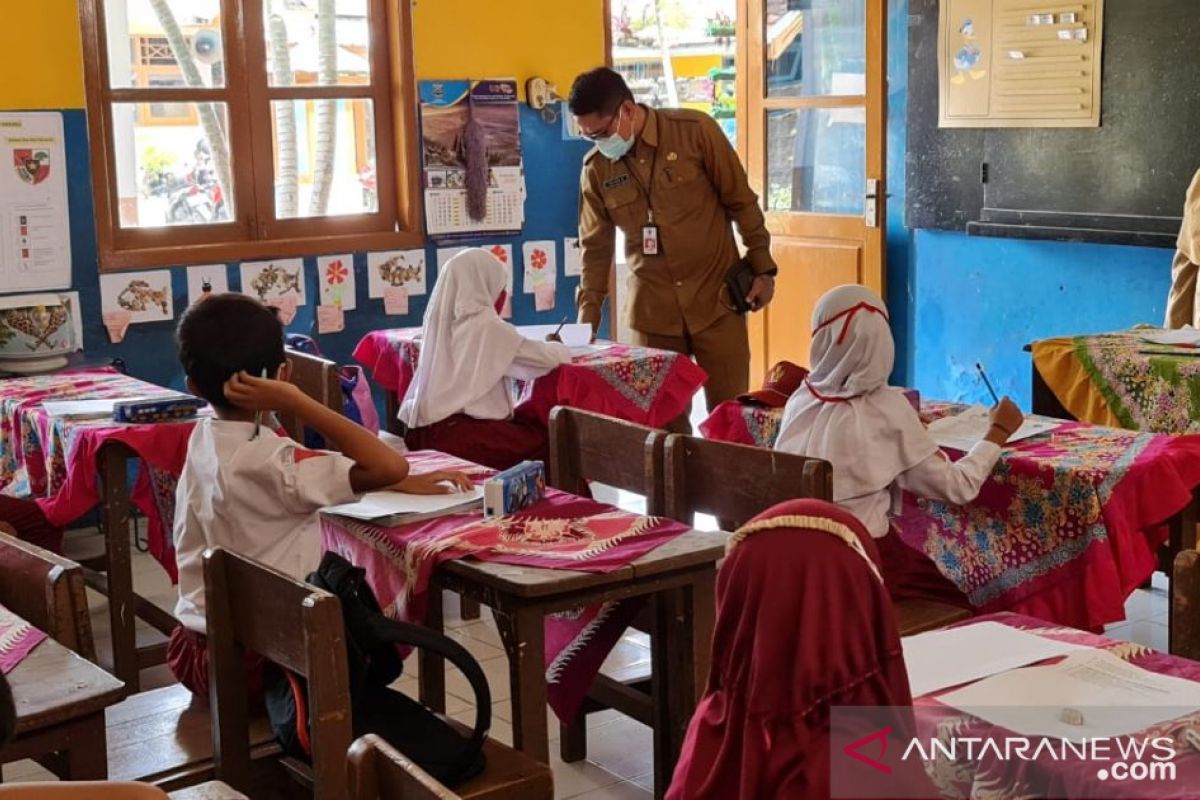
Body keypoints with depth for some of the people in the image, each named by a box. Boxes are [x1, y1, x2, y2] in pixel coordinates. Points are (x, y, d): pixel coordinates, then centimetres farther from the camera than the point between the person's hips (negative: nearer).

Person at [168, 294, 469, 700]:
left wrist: (406, 483, -1)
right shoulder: (265, 460, -27)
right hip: (254, 659, -7)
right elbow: (389, 467, -35)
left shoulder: (204, 439, -2)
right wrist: (295, 402, -32)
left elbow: (315, 472, 6)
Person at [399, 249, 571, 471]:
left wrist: (547, 348, 24)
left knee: (527, 424, 16)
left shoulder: (442, 319, 11)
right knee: (545, 440, 3)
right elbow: (546, 358, -3)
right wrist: (559, 349, 19)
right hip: (454, 433, -8)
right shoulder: (484, 323, -9)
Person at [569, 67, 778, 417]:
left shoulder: (695, 131, -9)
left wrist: (762, 268, -1)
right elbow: (596, 246, 7)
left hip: (716, 299, -2)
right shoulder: (595, 167, 0)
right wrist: (588, 317, 2)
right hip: (652, 311, 2)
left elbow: (741, 201, -2)